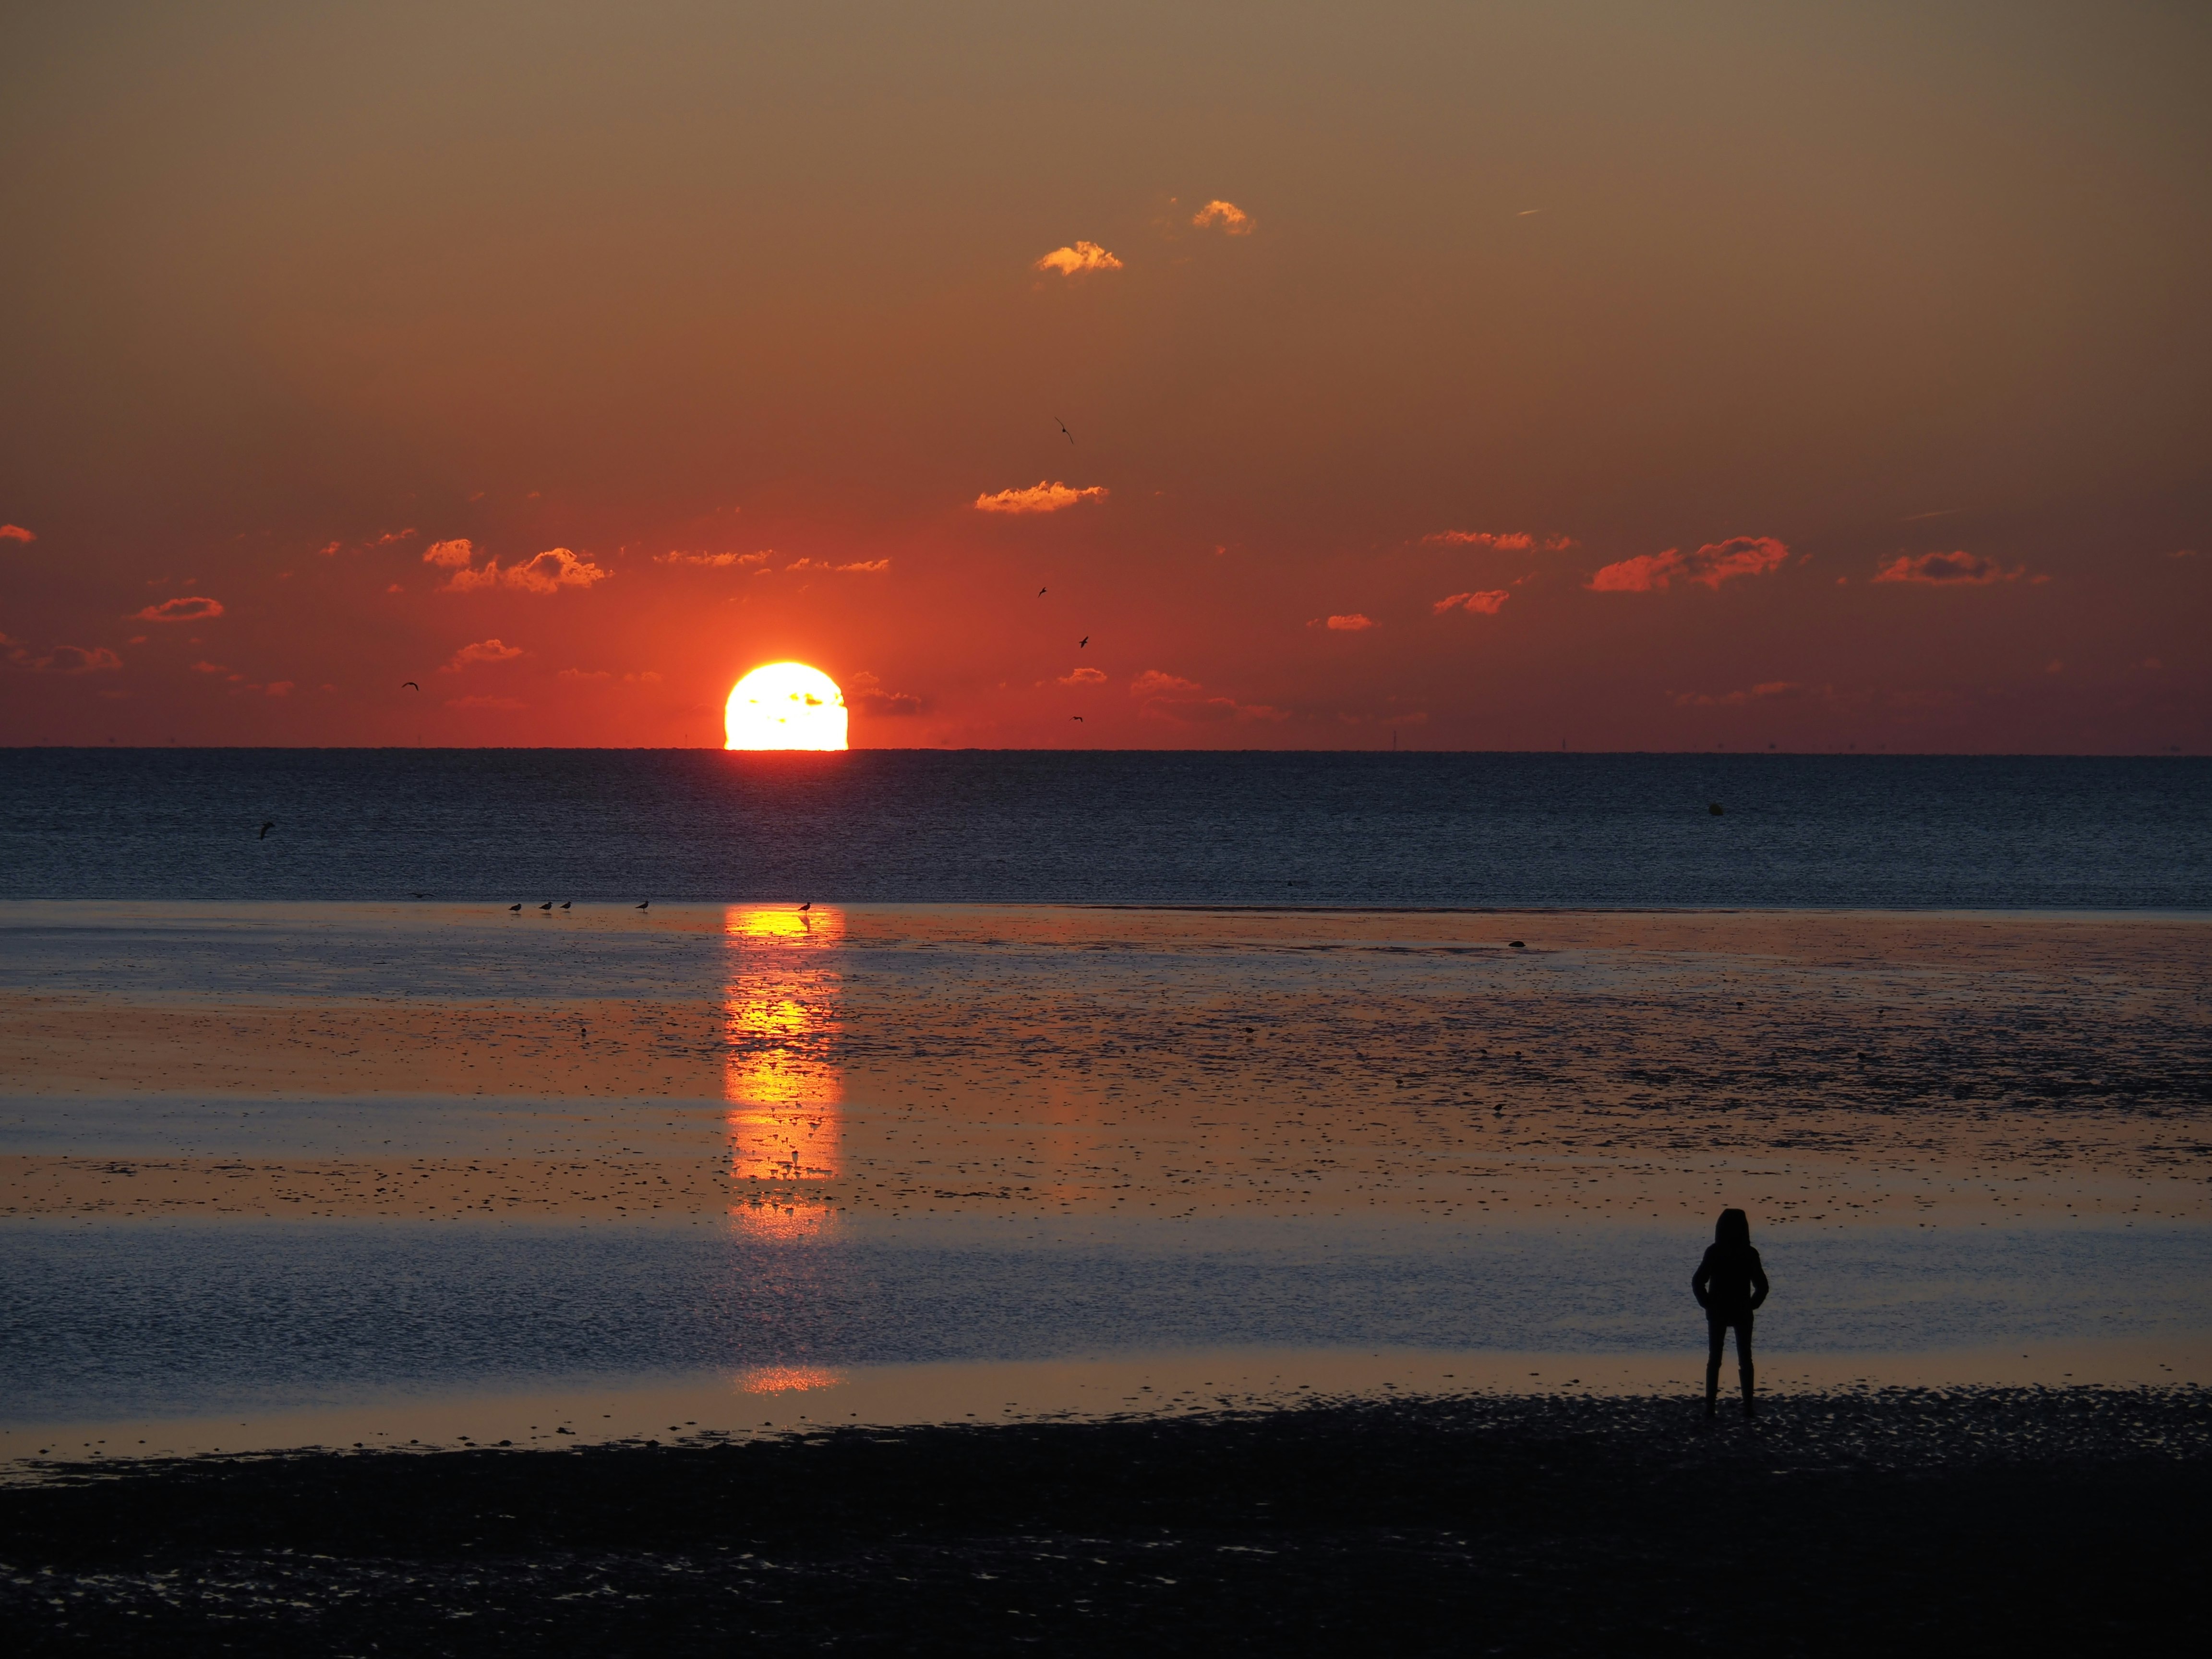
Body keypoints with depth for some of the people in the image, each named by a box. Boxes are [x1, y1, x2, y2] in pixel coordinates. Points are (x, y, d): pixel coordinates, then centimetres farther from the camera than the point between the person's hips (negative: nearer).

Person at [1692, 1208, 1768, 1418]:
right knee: (1745, 1359, 8)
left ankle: (1710, 1406, 3)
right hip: (1742, 1313, 0)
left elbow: (1698, 1282, -11)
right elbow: (1762, 1285, -9)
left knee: (1714, 1359, 7)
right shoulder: (1749, 1254, -8)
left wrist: (1707, 1304, 0)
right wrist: (1752, 1305, 3)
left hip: (1717, 1313, 0)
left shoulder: (1714, 1253, -8)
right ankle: (1748, 1406, 5)